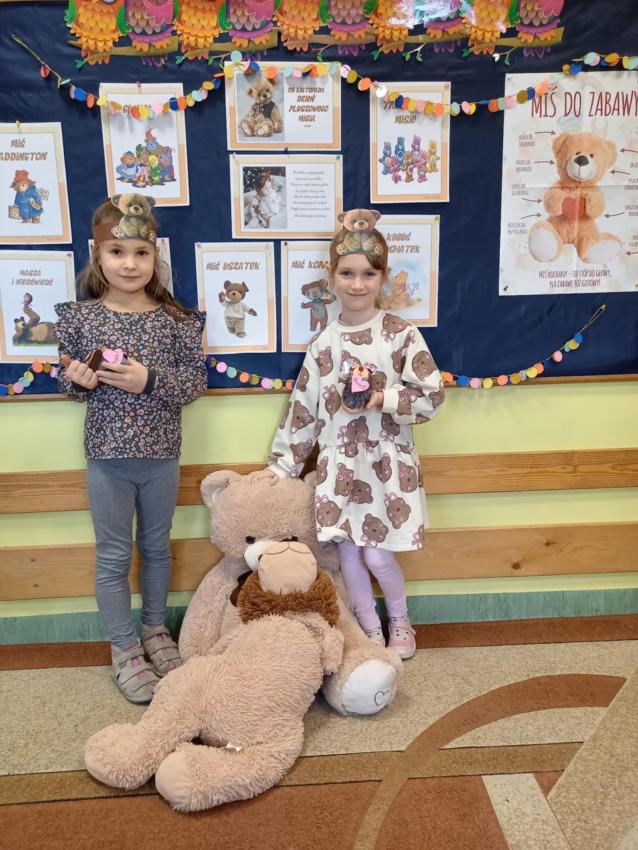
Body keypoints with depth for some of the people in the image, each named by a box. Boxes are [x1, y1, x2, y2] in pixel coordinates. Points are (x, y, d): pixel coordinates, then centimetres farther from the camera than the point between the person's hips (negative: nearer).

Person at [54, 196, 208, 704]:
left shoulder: (175, 318, -5)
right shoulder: (81, 317, -5)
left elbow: (197, 379, -7)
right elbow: (67, 380, 4)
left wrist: (149, 380, -22)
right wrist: (78, 380, -18)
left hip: (162, 456, 1)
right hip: (107, 457, -1)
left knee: (157, 548, 18)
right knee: (113, 557, 10)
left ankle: (155, 631, 39)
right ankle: (125, 650, 28)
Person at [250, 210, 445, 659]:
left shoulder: (401, 334, -7)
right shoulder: (324, 342, 2)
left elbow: (432, 396, -8)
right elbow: (303, 408, 6)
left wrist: (380, 399, -20)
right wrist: (283, 463, 6)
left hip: (388, 462, -3)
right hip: (339, 464, 4)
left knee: (377, 555, 1)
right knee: (348, 554, 8)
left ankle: (400, 621, 32)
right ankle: (371, 631, 31)